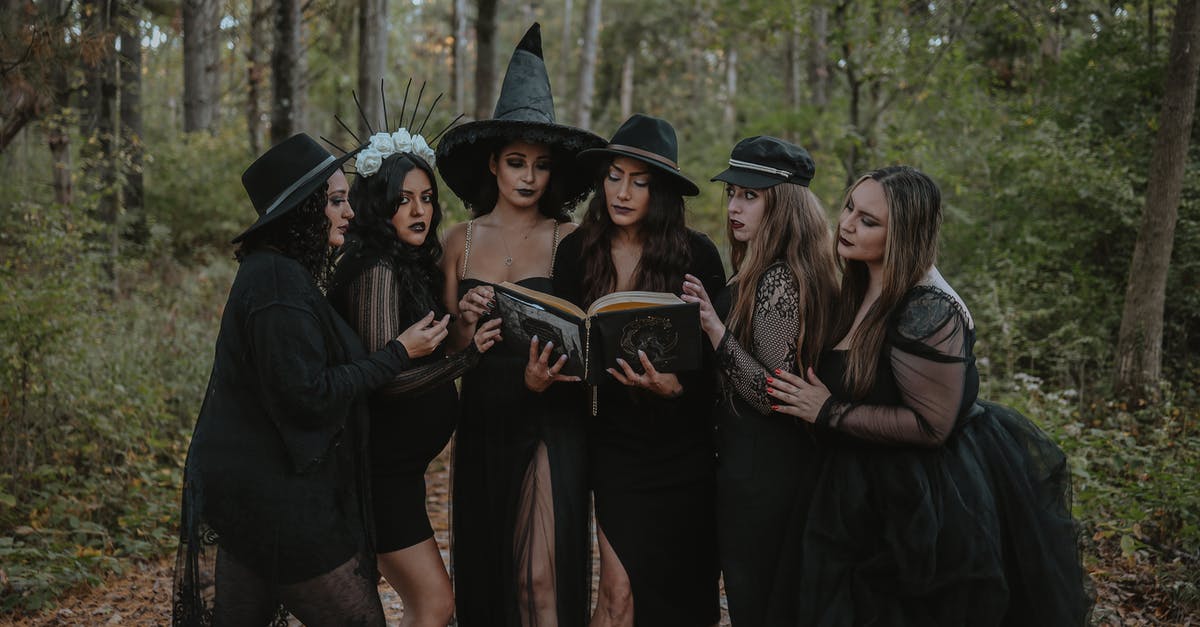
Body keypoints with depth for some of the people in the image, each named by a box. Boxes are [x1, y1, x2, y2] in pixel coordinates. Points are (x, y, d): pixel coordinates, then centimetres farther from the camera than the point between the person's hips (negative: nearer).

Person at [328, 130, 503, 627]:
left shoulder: (410, 265, 10)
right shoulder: (377, 270, -18)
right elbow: (384, 377, -24)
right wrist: (468, 353, -32)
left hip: (397, 463, 10)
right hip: (380, 468, -10)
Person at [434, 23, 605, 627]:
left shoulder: (568, 239, -2)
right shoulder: (462, 239, 6)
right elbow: (450, 347, 6)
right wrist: (466, 321, -14)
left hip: (549, 421, -3)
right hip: (482, 418, 3)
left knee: (542, 578, -6)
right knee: (483, 569, 12)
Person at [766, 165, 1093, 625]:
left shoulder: (928, 310, -24)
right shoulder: (862, 290, 4)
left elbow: (930, 426, -24)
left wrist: (829, 413, -20)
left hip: (925, 510, -9)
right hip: (870, 494, 9)